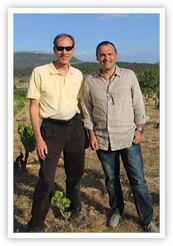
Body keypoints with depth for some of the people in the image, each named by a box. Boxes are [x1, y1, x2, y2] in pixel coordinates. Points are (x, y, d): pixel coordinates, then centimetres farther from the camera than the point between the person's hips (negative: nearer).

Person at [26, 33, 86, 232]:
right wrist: (38, 138, -13)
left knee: (75, 173, 14)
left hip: (75, 126, 4)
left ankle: (74, 213, 36)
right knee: (46, 178, -4)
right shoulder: (40, 72, -7)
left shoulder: (77, 74, 7)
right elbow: (34, 107, -7)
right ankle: (35, 225, 13)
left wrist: (86, 131, 15)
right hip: (51, 128, -4)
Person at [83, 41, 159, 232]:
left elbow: (138, 104, 3)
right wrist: (91, 134, 2)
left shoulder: (129, 75, 0)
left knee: (138, 180, 3)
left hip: (128, 137, -1)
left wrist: (139, 129, -2)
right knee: (111, 179, 14)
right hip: (102, 139, 2)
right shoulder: (90, 81, 3)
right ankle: (116, 211, 36)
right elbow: (87, 110, 7)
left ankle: (148, 219, 19)